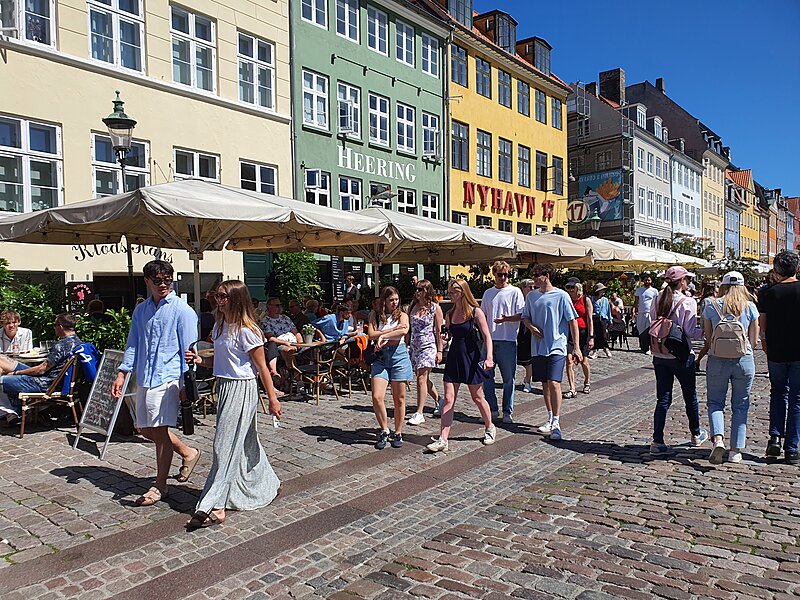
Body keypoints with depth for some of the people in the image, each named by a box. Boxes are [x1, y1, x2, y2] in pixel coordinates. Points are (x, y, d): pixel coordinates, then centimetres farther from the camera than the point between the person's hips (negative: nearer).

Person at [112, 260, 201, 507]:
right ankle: (187, 452, 32)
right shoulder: (140, 311, 13)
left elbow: (189, 350, -9)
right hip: (144, 378, 7)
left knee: (160, 430, -4)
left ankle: (160, 485, 12)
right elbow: (132, 345, 18)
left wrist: (187, 384, -15)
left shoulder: (182, 310, -6)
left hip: (168, 377, -7)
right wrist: (122, 374, 9)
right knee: (146, 429, 12)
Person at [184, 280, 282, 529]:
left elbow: (261, 367, -13)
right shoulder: (220, 326, 8)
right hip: (224, 387, 9)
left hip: (242, 389, -9)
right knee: (245, 442, 18)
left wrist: (272, 399, -11)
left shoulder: (246, 330, -16)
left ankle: (213, 507, 0)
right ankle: (268, 485, 35)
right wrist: (200, 359, -1)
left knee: (226, 445, -6)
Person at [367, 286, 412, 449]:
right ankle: (384, 431, 10)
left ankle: (398, 433, 19)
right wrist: (393, 329, -12)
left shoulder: (402, 315, 5)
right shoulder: (375, 315, 8)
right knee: (377, 396, -10)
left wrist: (383, 336, -18)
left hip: (399, 355, -1)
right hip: (381, 357, 1)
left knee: (399, 398, 5)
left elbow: (404, 331, -17)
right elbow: (371, 335, -7)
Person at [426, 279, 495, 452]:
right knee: (448, 399, -2)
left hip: (471, 357, -4)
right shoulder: (450, 314, 6)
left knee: (477, 397, 12)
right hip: (454, 357, 4)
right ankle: (443, 440, -1)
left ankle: (489, 428, 37)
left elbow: (487, 337, -13)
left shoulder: (475, 312, -9)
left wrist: (489, 357, -25)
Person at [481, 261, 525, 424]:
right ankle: (492, 409, 16)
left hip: (507, 340, -4)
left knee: (508, 378, 3)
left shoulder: (515, 291, 1)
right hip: (489, 339, 4)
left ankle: (508, 412, 13)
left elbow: (522, 315, -5)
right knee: (486, 376, 3)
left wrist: (506, 319, -22)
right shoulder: (488, 293, 14)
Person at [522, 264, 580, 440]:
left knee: (554, 383, -15)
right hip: (538, 347, 5)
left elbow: (572, 321, -5)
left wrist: (576, 347, -9)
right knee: (545, 384, 12)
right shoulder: (531, 296, 8)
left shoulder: (561, 296, -6)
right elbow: (525, 317, 19)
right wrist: (531, 327, -5)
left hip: (557, 347, -5)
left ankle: (556, 423, -7)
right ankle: (550, 419, 26)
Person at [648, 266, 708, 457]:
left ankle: (657, 441, -1)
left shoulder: (658, 300, 1)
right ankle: (696, 434, 35)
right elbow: (690, 332, -14)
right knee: (690, 396, 17)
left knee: (663, 399, 6)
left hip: (659, 356, 4)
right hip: (681, 356, -4)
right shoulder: (688, 302, -13)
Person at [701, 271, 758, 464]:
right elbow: (754, 341, 4)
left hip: (717, 360, -1)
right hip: (744, 360, 1)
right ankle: (736, 450, 13)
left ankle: (718, 439, -12)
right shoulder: (750, 307, 0)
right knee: (740, 405, 12)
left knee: (715, 402, 11)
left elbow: (708, 338, 3)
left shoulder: (711, 305, -1)